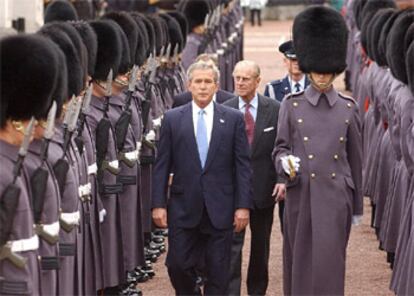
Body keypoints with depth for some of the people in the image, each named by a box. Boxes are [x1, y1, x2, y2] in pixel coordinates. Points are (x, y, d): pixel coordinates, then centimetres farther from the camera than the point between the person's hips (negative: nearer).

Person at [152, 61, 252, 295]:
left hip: (220, 209, 0)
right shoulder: (173, 119, 4)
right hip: (184, 208, 0)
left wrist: (243, 206, -4)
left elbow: (243, 165, 2)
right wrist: (159, 204, -2)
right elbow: (162, 165, 4)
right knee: (178, 265, 0)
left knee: (218, 274, 4)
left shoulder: (234, 119, 3)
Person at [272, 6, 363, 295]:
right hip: (300, 195, 0)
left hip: (335, 197, 0)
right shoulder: (292, 105, 2)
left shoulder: (349, 108, 5)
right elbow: (280, 148, 5)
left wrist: (357, 205, 12)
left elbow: (355, 158, 10)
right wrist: (285, 162, -20)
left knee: (329, 263, -7)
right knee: (299, 262, 8)